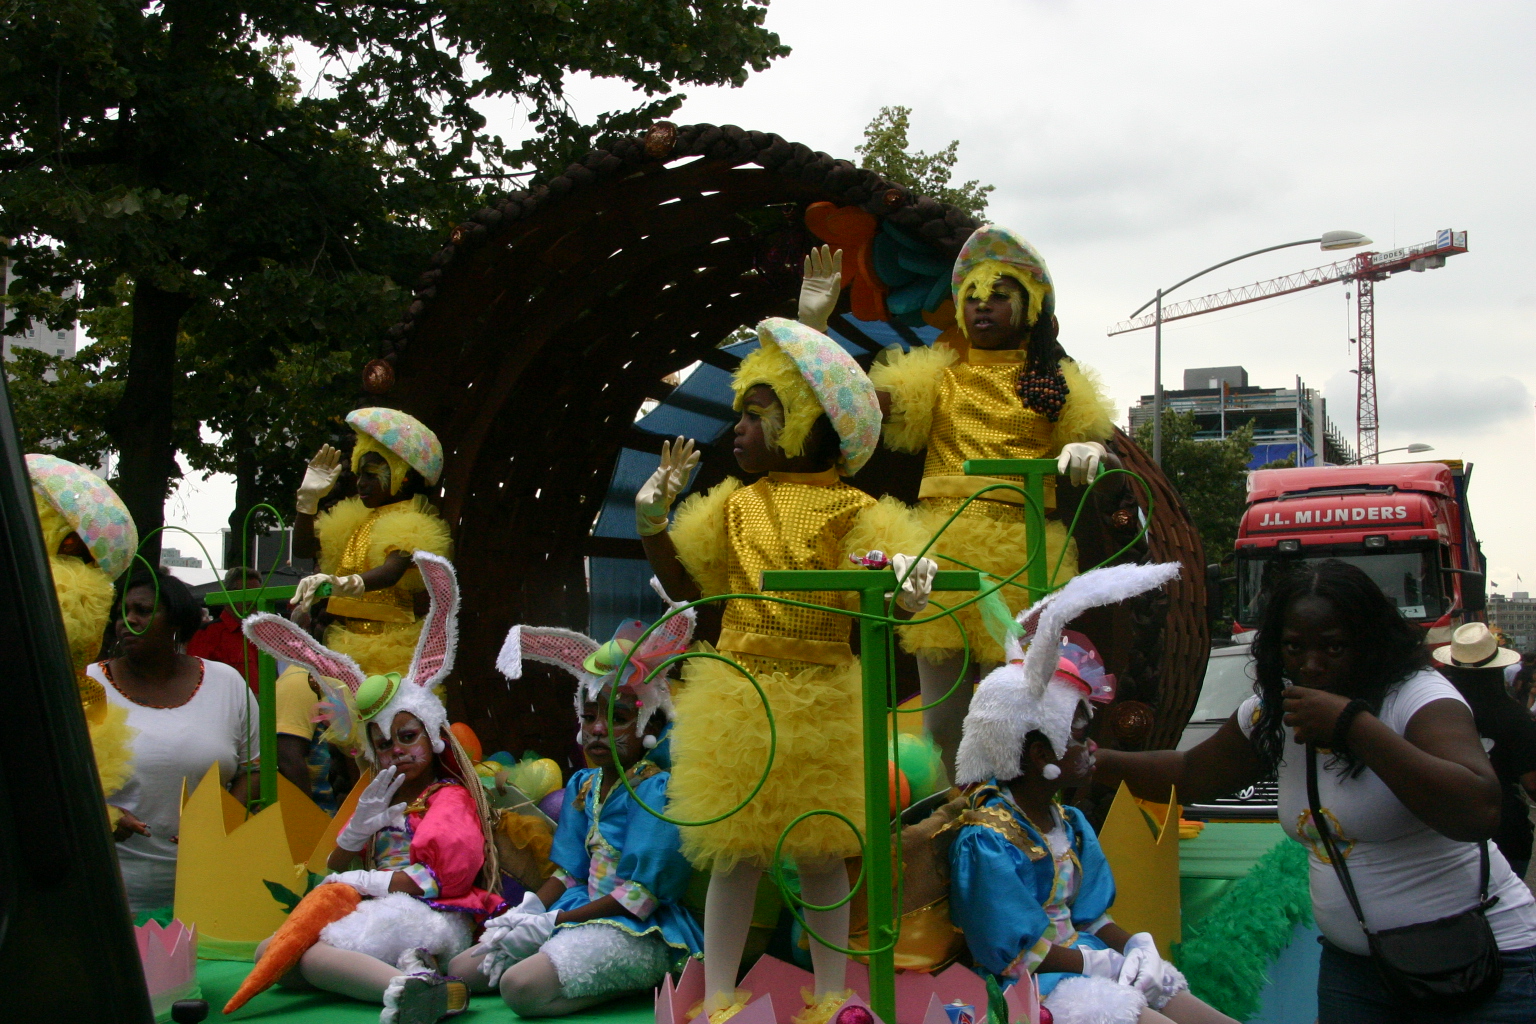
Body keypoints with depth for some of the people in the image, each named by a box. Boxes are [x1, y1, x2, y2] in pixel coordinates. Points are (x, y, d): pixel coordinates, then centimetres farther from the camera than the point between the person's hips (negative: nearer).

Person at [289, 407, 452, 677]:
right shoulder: (353, 520, 22)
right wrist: (309, 497, 14)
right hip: (344, 643, 7)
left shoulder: (413, 524, -5)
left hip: (389, 643, -7)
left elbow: (393, 570, -24)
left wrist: (346, 583, -43)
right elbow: (303, 548, 25)